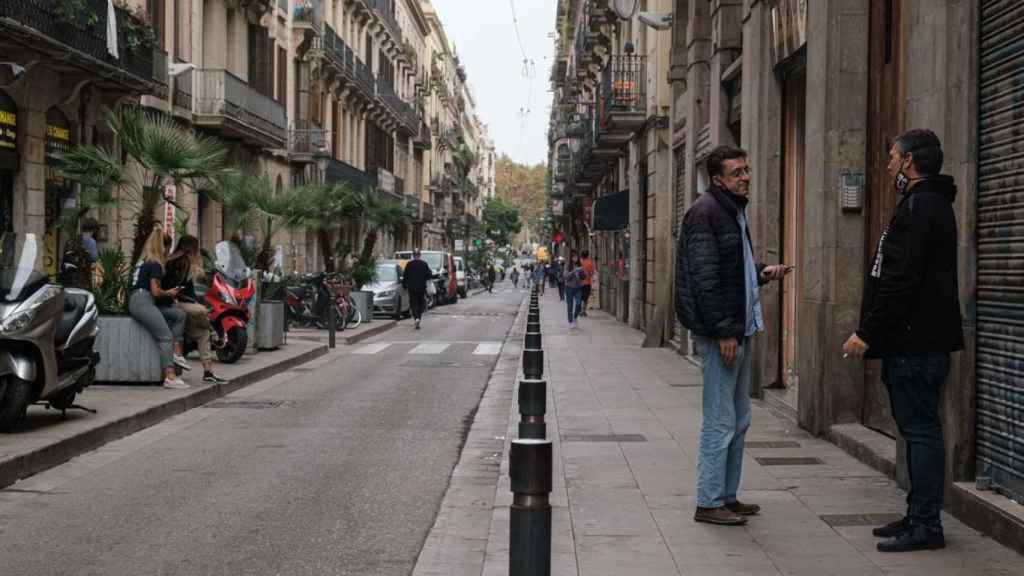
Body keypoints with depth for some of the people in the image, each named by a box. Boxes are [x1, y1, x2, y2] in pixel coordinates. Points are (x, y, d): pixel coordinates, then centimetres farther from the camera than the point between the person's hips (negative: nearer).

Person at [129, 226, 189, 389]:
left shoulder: (143, 262, 20)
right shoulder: (155, 264, -7)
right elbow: (156, 292, -10)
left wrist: (167, 292, 16)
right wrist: (169, 293, 7)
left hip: (137, 300, 9)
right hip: (142, 302, -9)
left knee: (179, 314, 9)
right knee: (166, 337, -17)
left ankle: (172, 352, -2)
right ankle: (170, 377, -27)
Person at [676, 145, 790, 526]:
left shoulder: (734, 210, 17)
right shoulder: (705, 213, -14)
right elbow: (705, 277, -20)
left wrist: (761, 273, 9)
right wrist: (723, 331, -22)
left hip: (739, 329, 10)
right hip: (720, 332, -10)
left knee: (739, 420, 15)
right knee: (720, 422, -5)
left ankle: (727, 496, 24)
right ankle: (709, 503, 4)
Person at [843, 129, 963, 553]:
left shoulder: (920, 207, -15)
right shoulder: (928, 204, 19)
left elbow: (901, 282, -22)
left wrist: (867, 333, -18)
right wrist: (871, 333, 18)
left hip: (916, 343, -11)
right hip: (914, 340, 11)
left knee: (920, 428, -6)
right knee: (918, 427, 14)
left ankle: (926, 525, 0)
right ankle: (919, 517, 21)